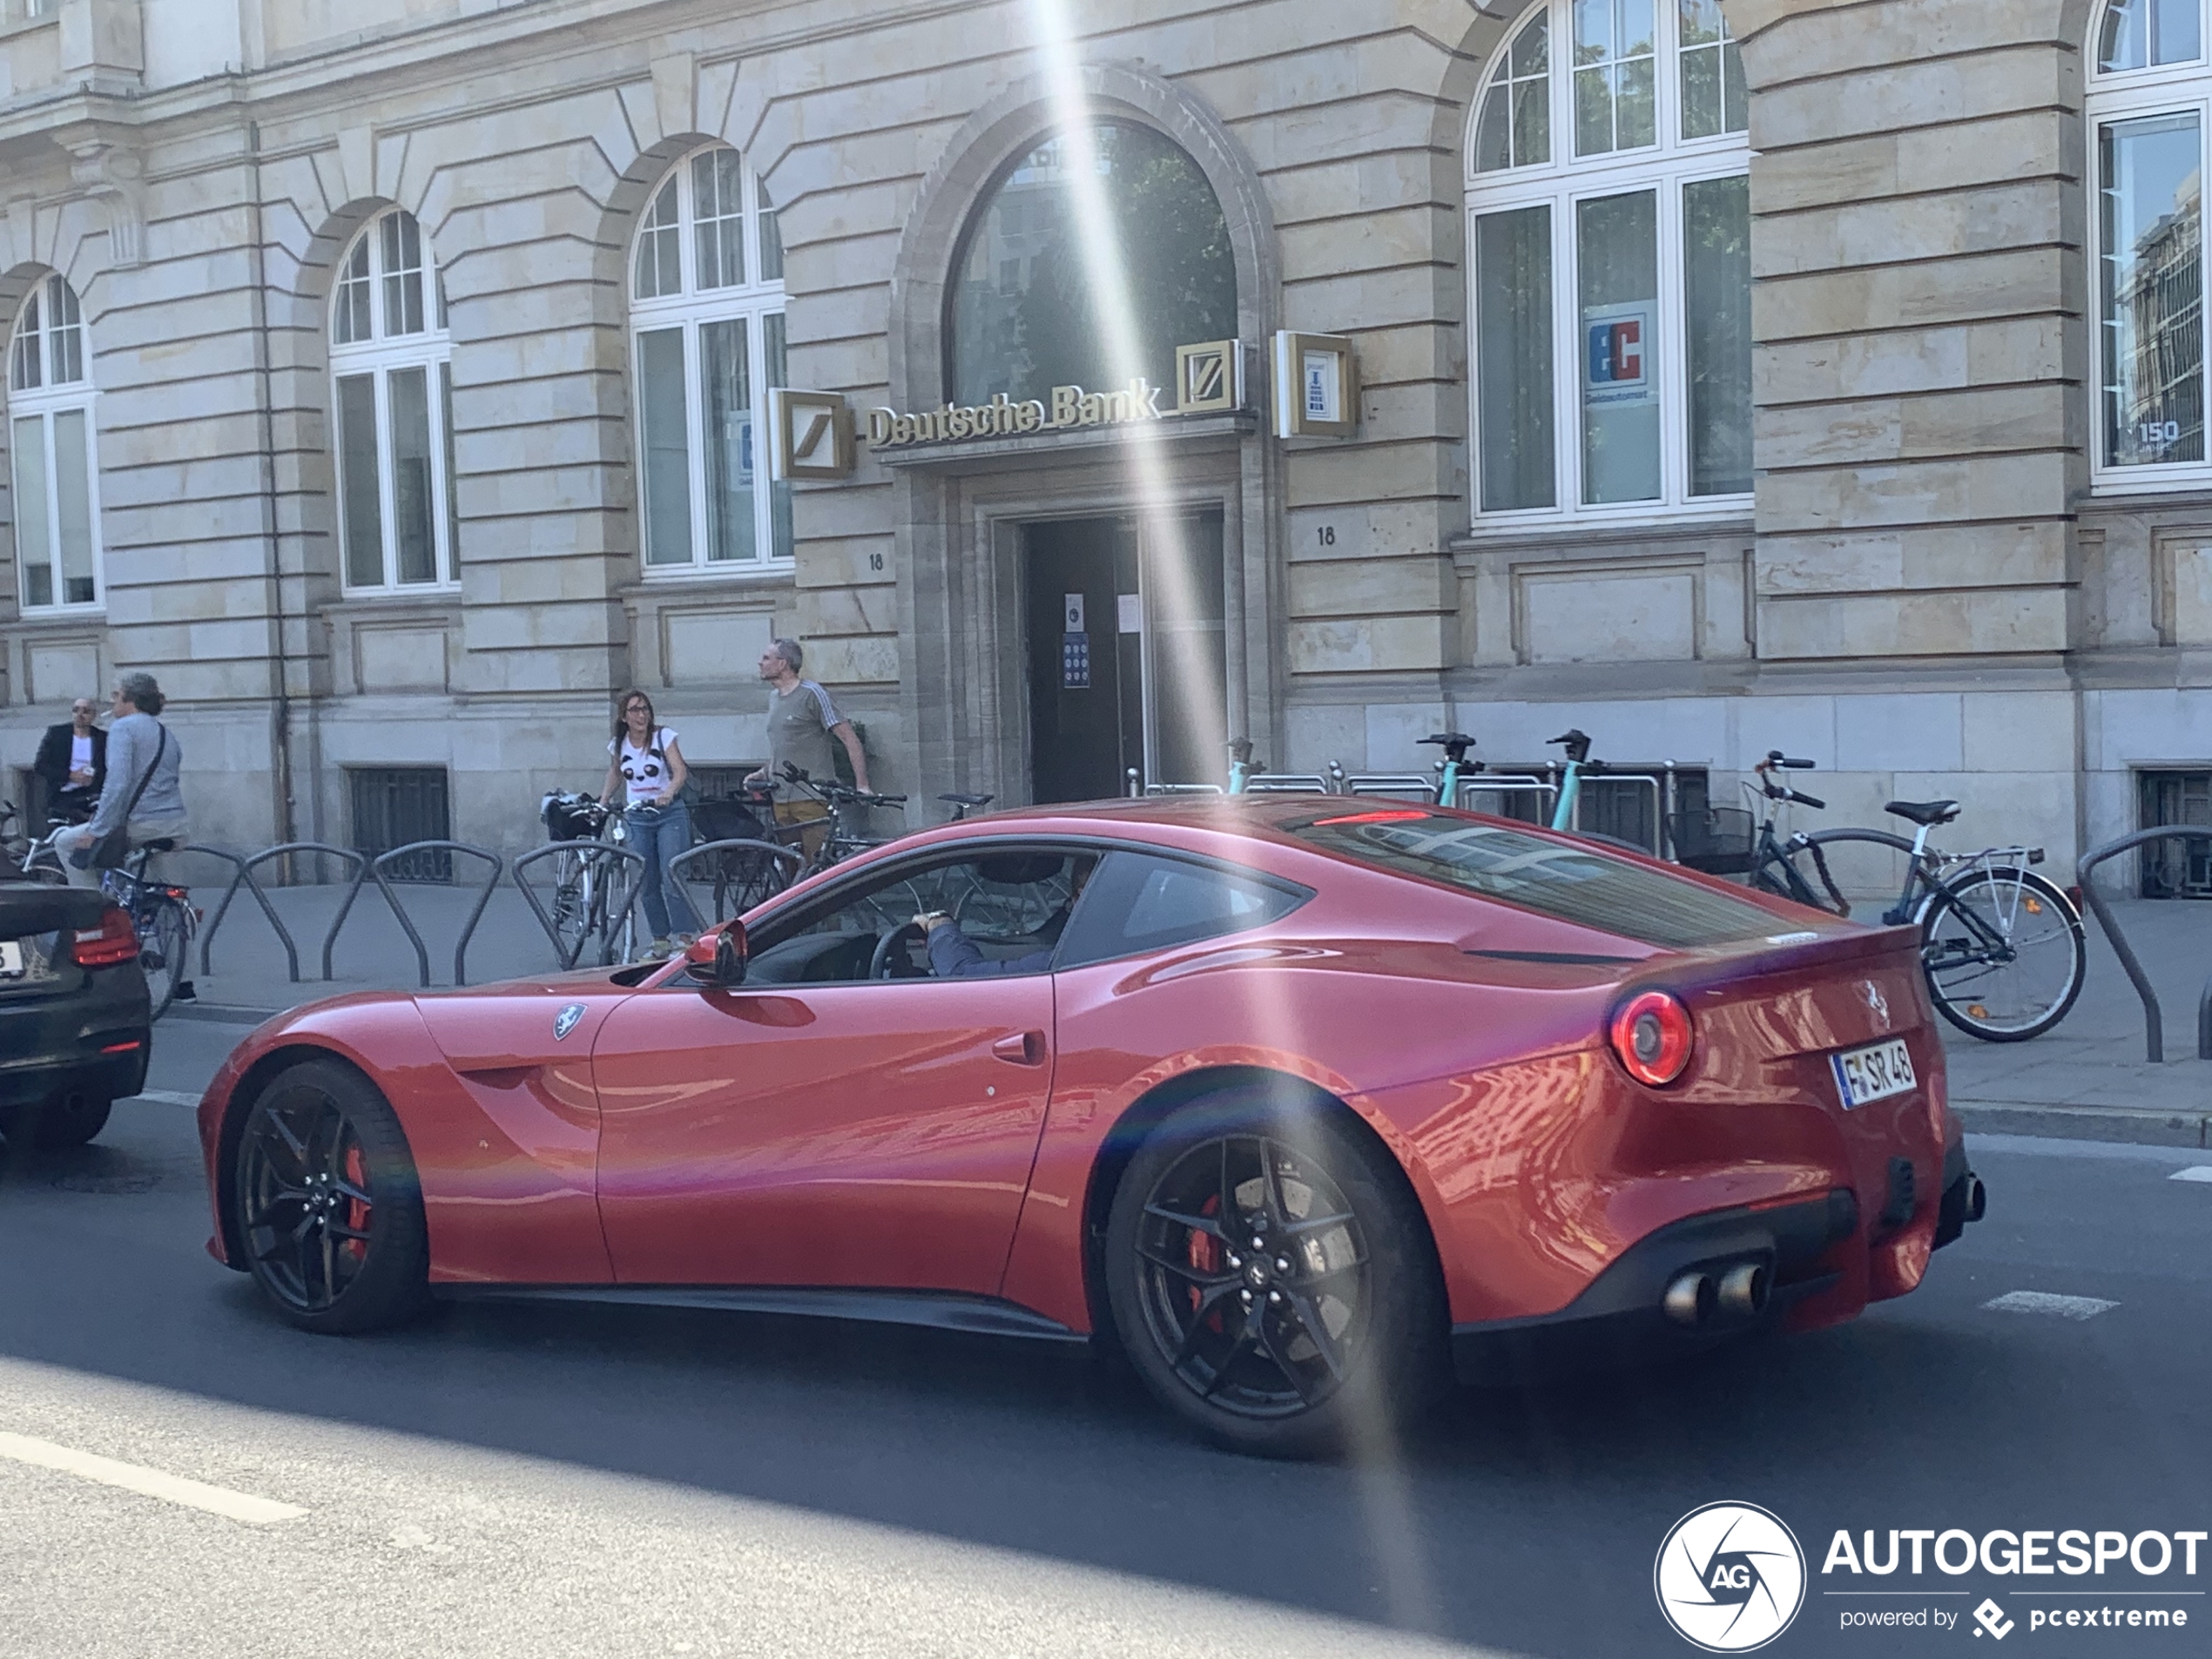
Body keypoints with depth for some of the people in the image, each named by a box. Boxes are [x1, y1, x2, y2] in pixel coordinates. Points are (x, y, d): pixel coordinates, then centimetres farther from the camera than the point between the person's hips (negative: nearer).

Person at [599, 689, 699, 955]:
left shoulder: (663, 736, -6)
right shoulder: (618, 745, 4)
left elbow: (680, 771, -16)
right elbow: (613, 775, 22)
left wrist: (668, 793, -33)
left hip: (669, 813, -4)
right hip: (637, 817, 4)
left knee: (672, 878, -14)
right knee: (647, 883, 3)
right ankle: (660, 941, 11)